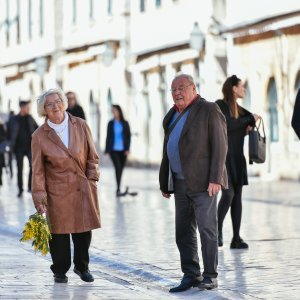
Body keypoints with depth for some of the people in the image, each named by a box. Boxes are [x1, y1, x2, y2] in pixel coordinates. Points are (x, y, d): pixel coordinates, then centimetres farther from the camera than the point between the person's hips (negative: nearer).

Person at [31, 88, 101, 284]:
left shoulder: (80, 126, 1)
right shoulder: (40, 136, -4)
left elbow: (92, 156, 9)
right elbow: (37, 170, -3)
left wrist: (92, 178, 1)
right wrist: (39, 197, -8)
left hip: (83, 188, 2)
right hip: (58, 192, -2)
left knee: (84, 229, 6)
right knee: (59, 231, -1)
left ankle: (82, 267, 26)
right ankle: (60, 271, 17)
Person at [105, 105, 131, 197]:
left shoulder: (125, 123, 5)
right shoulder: (111, 123, 5)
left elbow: (128, 136, 5)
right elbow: (108, 137, 9)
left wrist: (127, 148, -4)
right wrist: (107, 150, 6)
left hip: (122, 150, 1)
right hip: (113, 150, -1)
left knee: (121, 169, 7)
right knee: (118, 167, -16)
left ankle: (118, 190, 19)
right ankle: (118, 189, -22)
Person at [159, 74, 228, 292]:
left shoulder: (209, 110, -5)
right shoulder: (173, 115, 17)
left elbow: (219, 146, -11)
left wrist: (215, 179, -18)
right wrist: (165, 183, 15)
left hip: (203, 182, -7)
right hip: (181, 183, 7)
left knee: (207, 228, -5)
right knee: (184, 231, 6)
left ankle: (210, 276, 2)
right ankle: (191, 275, 12)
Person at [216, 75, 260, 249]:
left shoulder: (238, 109, 14)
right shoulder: (220, 105, -8)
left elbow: (255, 118, 25)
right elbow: (228, 125, -22)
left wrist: (250, 125, 2)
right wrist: (249, 119, -12)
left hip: (237, 158, 8)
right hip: (223, 157, -8)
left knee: (237, 196, 3)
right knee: (228, 194, -18)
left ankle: (236, 239, 3)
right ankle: (218, 230, 0)